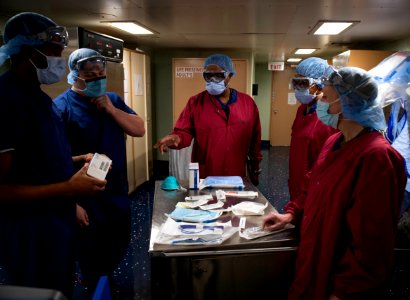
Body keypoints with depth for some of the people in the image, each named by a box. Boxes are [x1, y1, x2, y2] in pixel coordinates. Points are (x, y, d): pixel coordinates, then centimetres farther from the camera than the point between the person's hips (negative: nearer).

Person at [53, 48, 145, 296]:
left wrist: (111, 109, -14)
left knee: (119, 248, 24)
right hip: (86, 200, -6)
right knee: (92, 256, 13)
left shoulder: (113, 99, 6)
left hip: (118, 194, 7)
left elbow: (140, 130, 0)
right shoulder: (62, 106, -14)